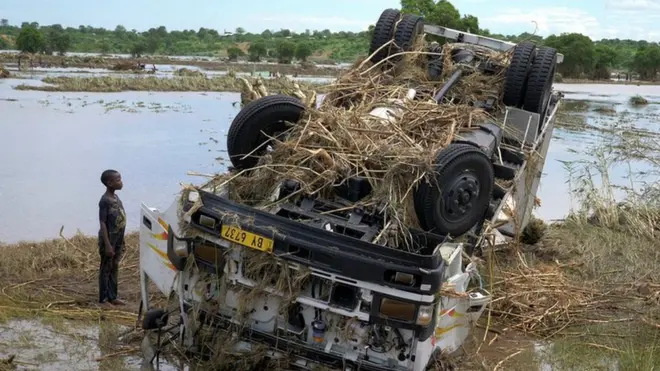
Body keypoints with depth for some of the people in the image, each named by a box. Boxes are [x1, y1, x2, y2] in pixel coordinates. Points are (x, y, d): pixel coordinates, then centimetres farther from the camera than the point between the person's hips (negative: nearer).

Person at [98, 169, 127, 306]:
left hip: (118, 239, 8)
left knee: (114, 267, 15)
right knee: (106, 268, 3)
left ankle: (112, 296, 25)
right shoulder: (105, 200, -19)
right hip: (109, 240, -8)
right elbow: (103, 223, -19)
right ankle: (104, 298, 13)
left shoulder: (116, 197, 7)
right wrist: (107, 244, -21)